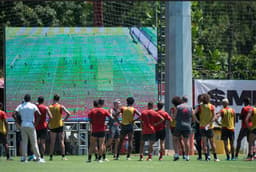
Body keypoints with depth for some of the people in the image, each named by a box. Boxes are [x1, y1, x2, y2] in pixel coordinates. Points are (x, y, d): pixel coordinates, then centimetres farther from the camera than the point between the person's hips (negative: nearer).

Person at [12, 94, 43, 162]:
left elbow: (14, 115, -3)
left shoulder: (20, 106, 7)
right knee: (34, 142, 0)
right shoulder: (33, 106, -1)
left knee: (24, 142, 6)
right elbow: (39, 114, -13)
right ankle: (38, 157, 0)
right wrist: (36, 122, -4)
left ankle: (24, 157, 0)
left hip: (23, 126, 3)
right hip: (31, 125, -3)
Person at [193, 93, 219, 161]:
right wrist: (209, 123, -12)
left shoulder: (200, 107, -1)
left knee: (204, 142, 0)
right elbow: (214, 117, -10)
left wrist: (197, 121, -6)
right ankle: (215, 157, 13)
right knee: (212, 142, 11)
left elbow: (193, 113, -13)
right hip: (210, 126, 1)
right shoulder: (212, 107, 0)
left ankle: (206, 157, -6)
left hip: (202, 126, -1)